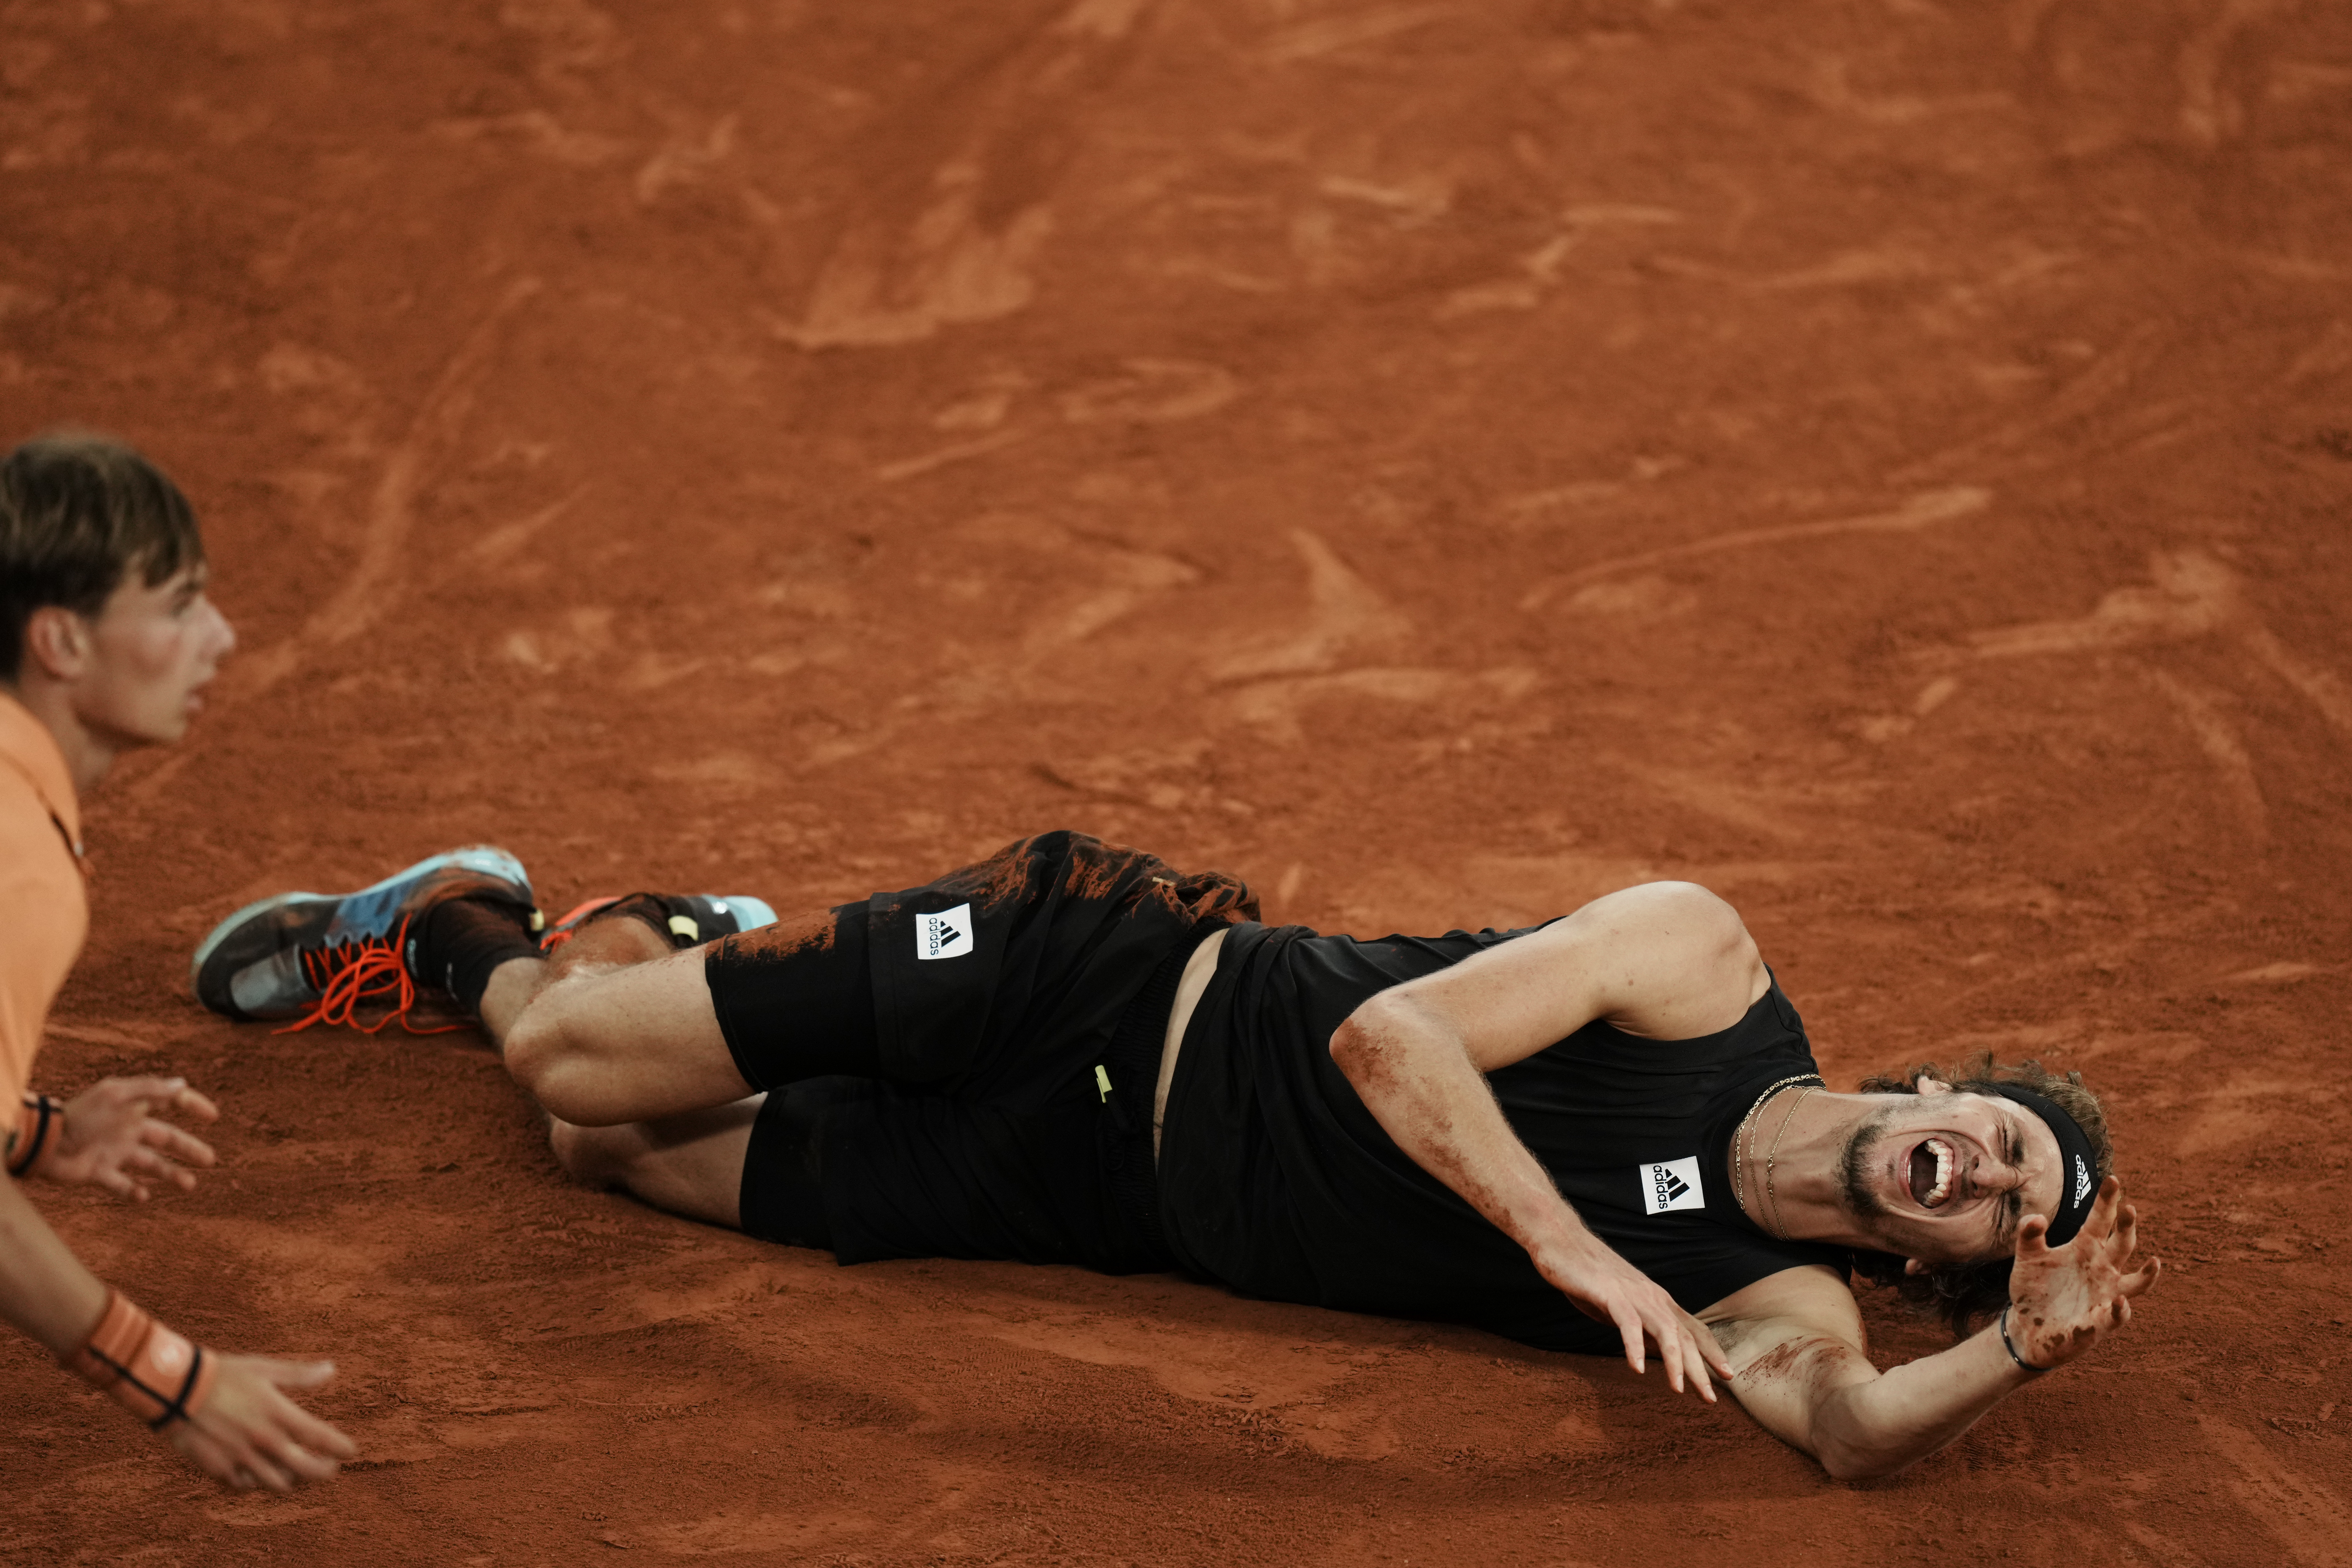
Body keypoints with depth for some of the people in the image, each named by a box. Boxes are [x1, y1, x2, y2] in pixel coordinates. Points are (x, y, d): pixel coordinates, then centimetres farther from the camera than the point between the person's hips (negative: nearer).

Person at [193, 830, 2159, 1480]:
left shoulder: (1772, 1303, -11)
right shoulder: (1702, 965, -18)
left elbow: (1858, 1423, -32)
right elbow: (1392, 1036, -23)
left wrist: (2019, 1352, -48)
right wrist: (1571, 1242, -31)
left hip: (1110, 1203, 2)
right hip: (1117, 977, -2)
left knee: (606, 1146, 3)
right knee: (571, 1063, 0)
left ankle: (565, 945, 37)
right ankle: (477, 932, 37)